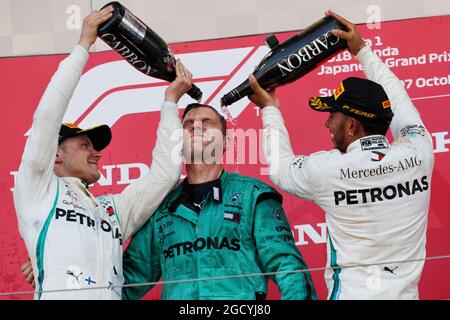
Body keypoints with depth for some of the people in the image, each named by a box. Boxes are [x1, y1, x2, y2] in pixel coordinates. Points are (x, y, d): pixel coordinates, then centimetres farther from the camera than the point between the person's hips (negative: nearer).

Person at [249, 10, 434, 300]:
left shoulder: (327, 169, -14)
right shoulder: (418, 153, -6)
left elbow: (281, 168, 9)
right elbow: (395, 97, 13)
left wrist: (270, 109, 20)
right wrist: (361, 50, 23)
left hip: (352, 294, -4)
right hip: (406, 292, 4)